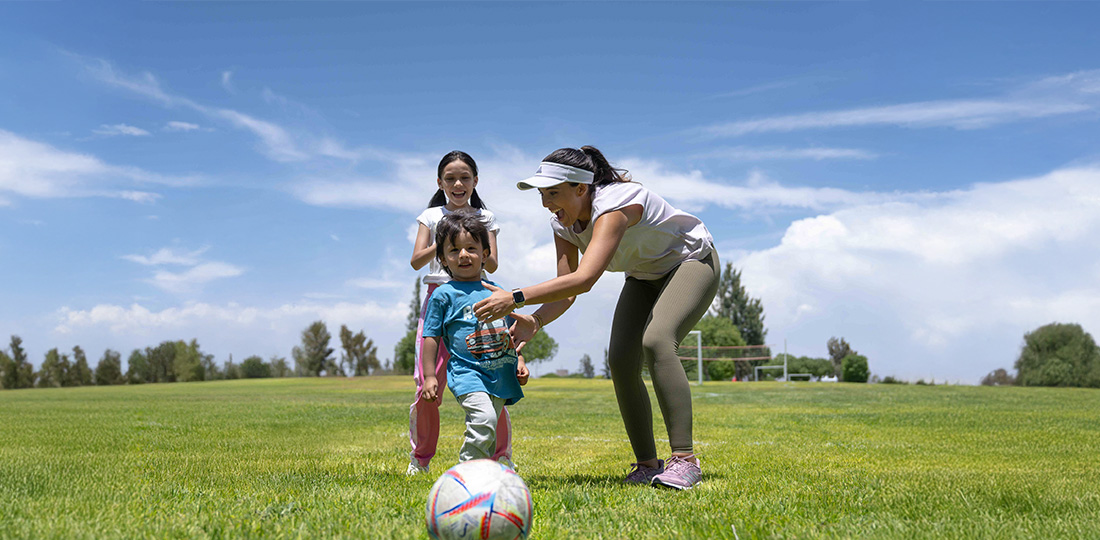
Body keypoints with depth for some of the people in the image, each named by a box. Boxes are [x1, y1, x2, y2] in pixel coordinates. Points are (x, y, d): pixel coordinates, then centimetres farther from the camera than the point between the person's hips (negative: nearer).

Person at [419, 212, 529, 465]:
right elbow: (432, 336, 1)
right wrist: (429, 376, -3)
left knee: (487, 431, 11)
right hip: (467, 372, -5)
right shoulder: (444, 295, 0)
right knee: (483, 418, -26)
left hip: (500, 376, 5)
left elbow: (510, 332, 23)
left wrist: (519, 361, 13)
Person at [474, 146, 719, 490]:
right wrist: (535, 321, -33)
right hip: (644, 277, 7)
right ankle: (648, 465, 1)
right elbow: (566, 290, -14)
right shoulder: (564, 224, -12)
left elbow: (584, 279, -50)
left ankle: (684, 460, -28)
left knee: (656, 340, -31)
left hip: (693, 262, -7)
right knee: (621, 360, -10)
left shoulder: (614, 204, -38)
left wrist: (515, 298, -52)